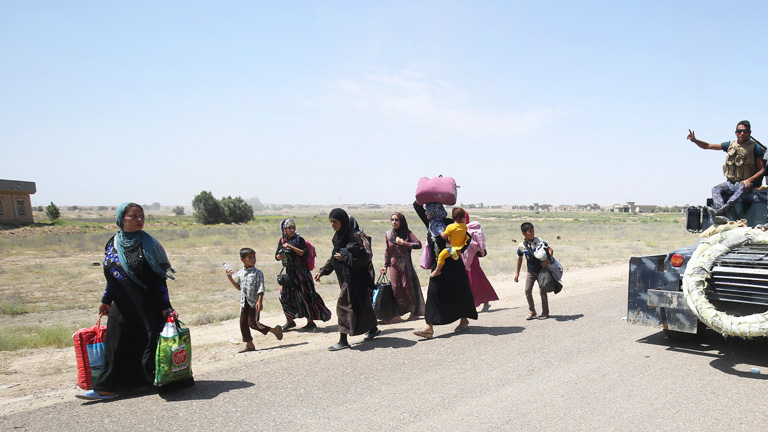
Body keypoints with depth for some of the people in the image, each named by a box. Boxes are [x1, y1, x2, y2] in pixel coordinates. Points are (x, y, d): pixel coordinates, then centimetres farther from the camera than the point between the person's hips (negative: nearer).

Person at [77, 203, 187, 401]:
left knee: (151, 342, 0)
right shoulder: (113, 244, 7)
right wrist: (106, 300, 21)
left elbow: (158, 279, -11)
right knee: (115, 344, 8)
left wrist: (166, 307, -15)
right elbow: (111, 276, 18)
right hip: (121, 306, 5)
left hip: (146, 305, -5)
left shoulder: (148, 244, -7)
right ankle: (107, 387, 17)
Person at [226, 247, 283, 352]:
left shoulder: (257, 273, -8)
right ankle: (249, 345, 16)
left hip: (254, 302, -6)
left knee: (252, 323, -9)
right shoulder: (240, 273, 9)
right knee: (243, 323, 5)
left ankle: (275, 330, 7)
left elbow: (261, 289, -12)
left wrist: (260, 301, -21)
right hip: (244, 302, 6)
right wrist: (230, 278, 10)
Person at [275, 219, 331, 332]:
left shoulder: (299, 240, -10)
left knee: (306, 296, -5)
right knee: (285, 296, 6)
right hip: (289, 273, 5)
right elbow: (277, 256, 12)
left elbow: (305, 254, -21)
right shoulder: (282, 241, 5)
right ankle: (290, 321, 25)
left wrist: (291, 247, -23)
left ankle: (310, 322, 6)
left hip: (301, 273, -5)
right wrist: (280, 256, -12)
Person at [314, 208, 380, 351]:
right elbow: (334, 258, 19)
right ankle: (373, 329, 34)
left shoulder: (355, 235, -16)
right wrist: (322, 271, 11)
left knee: (344, 304, -9)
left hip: (355, 276, -8)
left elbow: (367, 255, -20)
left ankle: (343, 340, -4)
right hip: (346, 276, 8)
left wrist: (345, 257, -22)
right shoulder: (339, 236, 11)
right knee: (361, 303, 18)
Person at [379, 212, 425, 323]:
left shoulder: (407, 233, -4)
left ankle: (414, 312, 17)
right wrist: (385, 266, 12)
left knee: (408, 287, 2)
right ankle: (396, 315, 2)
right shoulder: (388, 234, 5)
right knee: (396, 289, -3)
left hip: (406, 265, -2)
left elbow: (419, 245, -14)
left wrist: (403, 243, -16)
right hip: (394, 266, 2)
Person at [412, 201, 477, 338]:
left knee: (458, 292, 6)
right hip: (438, 265, 6)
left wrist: (457, 250, -16)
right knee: (434, 292, -2)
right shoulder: (430, 223, 9)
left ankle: (464, 321, 22)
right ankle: (429, 328, -4)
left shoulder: (449, 224, -8)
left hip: (452, 264, -6)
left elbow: (467, 237, -6)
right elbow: (417, 205, 17)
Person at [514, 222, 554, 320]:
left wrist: (548, 260, -25)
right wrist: (517, 273, 13)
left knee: (542, 291, 2)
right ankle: (532, 311, 13)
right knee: (527, 290, -4)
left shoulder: (539, 241, -9)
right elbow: (520, 258, 11)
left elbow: (550, 249, -7)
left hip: (541, 270, -2)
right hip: (531, 272, 2)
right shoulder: (521, 246, -3)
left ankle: (545, 312, 18)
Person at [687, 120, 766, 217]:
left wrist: (749, 180, -22)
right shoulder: (730, 145, 8)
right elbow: (707, 146, 10)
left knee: (742, 188, -38)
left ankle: (725, 208, -60)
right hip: (730, 182, 4)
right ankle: (721, 214, -46)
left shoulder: (756, 148, -3)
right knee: (715, 190, -23)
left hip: (745, 183, -4)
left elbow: (762, 170, -5)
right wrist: (694, 140, -8)